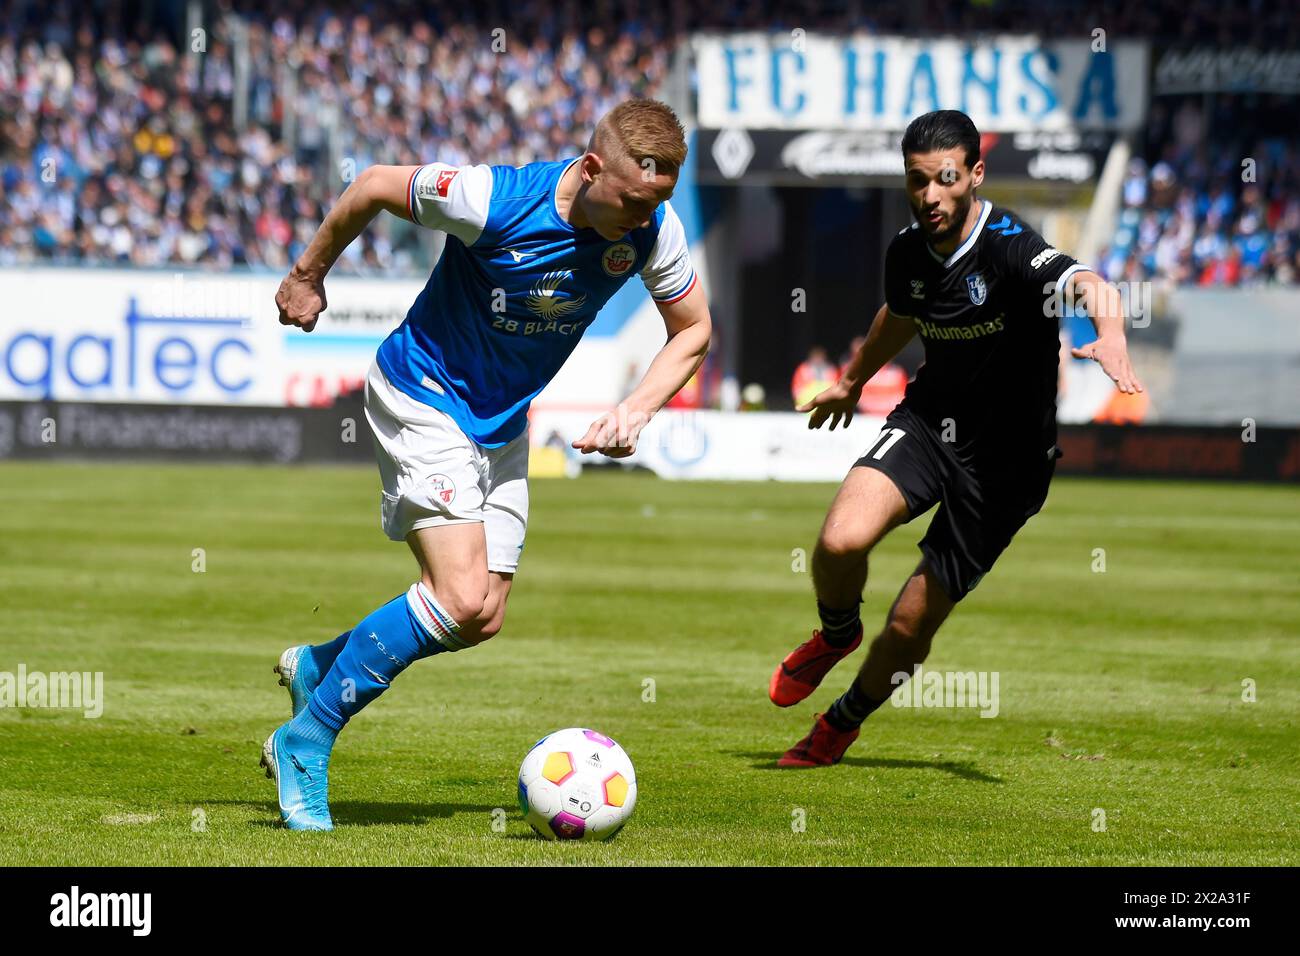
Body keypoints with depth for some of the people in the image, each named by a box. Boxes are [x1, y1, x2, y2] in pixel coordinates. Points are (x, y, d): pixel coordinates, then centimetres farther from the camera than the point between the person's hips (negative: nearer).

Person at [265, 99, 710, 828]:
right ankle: (303, 745, -9)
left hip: (503, 421, 7)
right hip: (423, 396, -7)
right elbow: (373, 189, -12)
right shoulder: (493, 200, -29)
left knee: (482, 620, 6)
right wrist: (308, 276, 2)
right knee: (461, 597, -21)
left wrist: (635, 412, -14)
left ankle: (316, 666, 30)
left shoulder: (653, 228, -14)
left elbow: (692, 329, 2)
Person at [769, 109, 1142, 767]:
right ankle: (837, 633, 10)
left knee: (910, 626, 1)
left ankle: (842, 724, 32)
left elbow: (1088, 285, -44)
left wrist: (1110, 335, -67)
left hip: (1004, 458, -4)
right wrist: (852, 381, 38)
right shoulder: (908, 251, -3)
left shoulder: (1009, 249, -24)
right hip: (929, 418, 4)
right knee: (841, 540, -25)